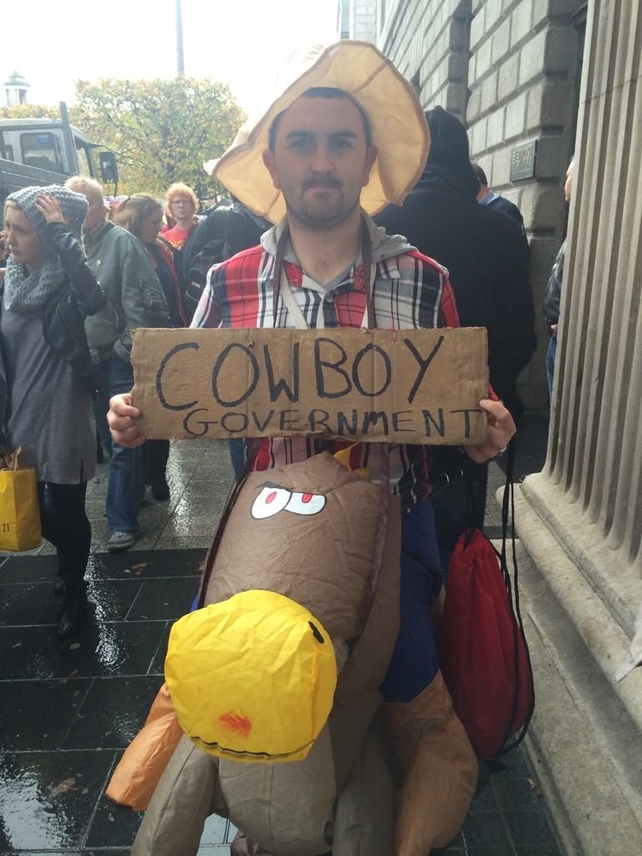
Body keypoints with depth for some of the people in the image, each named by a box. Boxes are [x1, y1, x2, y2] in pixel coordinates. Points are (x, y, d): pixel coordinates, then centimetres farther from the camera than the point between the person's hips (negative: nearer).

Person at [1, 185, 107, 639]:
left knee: (67, 510, 7)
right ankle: (70, 566, 48)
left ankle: (75, 594, 31)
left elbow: (95, 299, -41)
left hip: (62, 419, -6)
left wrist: (61, 234, -33)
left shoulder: (68, 284, -14)